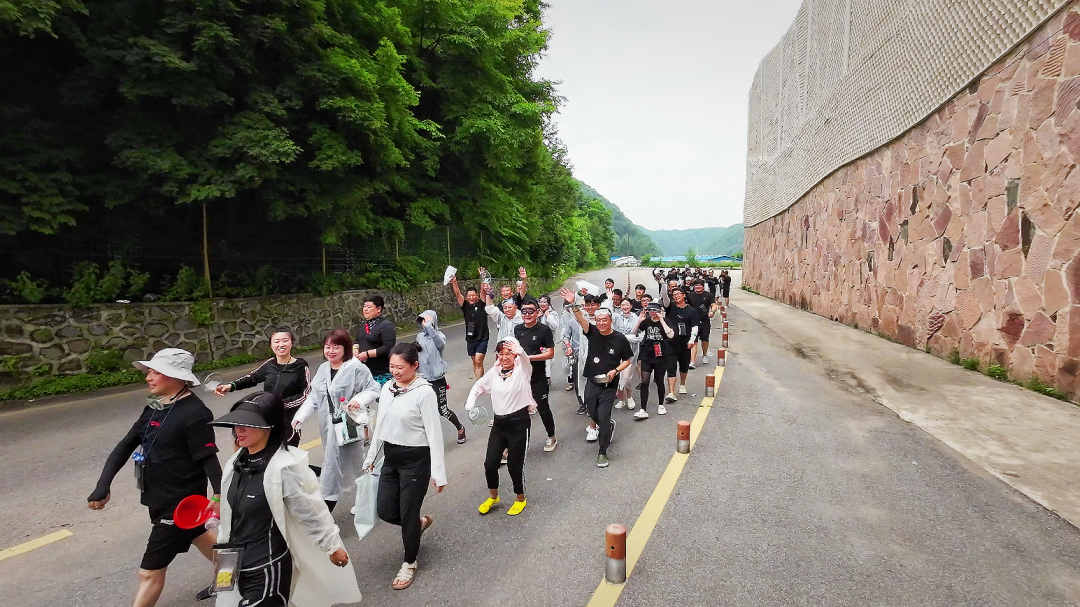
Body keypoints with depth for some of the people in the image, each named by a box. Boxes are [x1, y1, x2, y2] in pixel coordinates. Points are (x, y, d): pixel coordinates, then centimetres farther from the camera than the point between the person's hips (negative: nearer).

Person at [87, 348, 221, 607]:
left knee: (150, 572, 1)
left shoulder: (195, 413, -24)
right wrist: (103, 485, -4)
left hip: (180, 503, -9)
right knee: (198, 535, 28)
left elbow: (209, 459, -26)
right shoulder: (155, 407, 3)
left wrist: (219, 496, -36)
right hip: (160, 498, 10)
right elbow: (126, 445, 4)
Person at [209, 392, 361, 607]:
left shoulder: (285, 467, -24)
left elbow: (312, 513, -16)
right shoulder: (237, 462, -1)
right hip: (237, 566, 7)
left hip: (268, 570, -7)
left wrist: (332, 546, -7)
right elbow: (231, 514, 12)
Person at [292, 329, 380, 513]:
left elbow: (373, 389, -9)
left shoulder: (356, 368, -15)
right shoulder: (323, 369, 7)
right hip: (329, 427, 7)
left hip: (349, 426, -7)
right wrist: (300, 417, 2)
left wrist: (360, 400, -25)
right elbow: (314, 397, 10)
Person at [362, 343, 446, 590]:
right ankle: (421, 522, 42)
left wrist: (438, 471, -18)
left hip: (416, 460, -7)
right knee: (385, 510, 11)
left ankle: (409, 563, 30)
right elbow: (380, 426, 13)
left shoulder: (424, 392, -18)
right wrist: (371, 457, 17)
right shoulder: (387, 388, 2)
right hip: (390, 458, 7)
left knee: (407, 513, 5)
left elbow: (434, 433, -17)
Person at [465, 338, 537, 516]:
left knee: (515, 465, 2)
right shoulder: (494, 372, 6)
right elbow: (478, 387, 19)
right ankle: (492, 496, 34)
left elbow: (526, 361, -32)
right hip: (499, 423, 5)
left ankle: (520, 499, 29)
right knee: (490, 463, 6)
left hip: (519, 422, -5)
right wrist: (470, 402, -1)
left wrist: (520, 351, -56)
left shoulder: (522, 370, -8)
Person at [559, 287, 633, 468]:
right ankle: (609, 426, 51)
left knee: (603, 418, -4)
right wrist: (572, 304, -41)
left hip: (609, 385, -3)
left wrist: (615, 371, -16)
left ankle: (602, 452, 11)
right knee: (594, 415, 17)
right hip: (592, 382, 3)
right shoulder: (593, 332, -5)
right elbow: (580, 319, -23)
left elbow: (627, 360, 2)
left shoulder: (619, 339, -9)